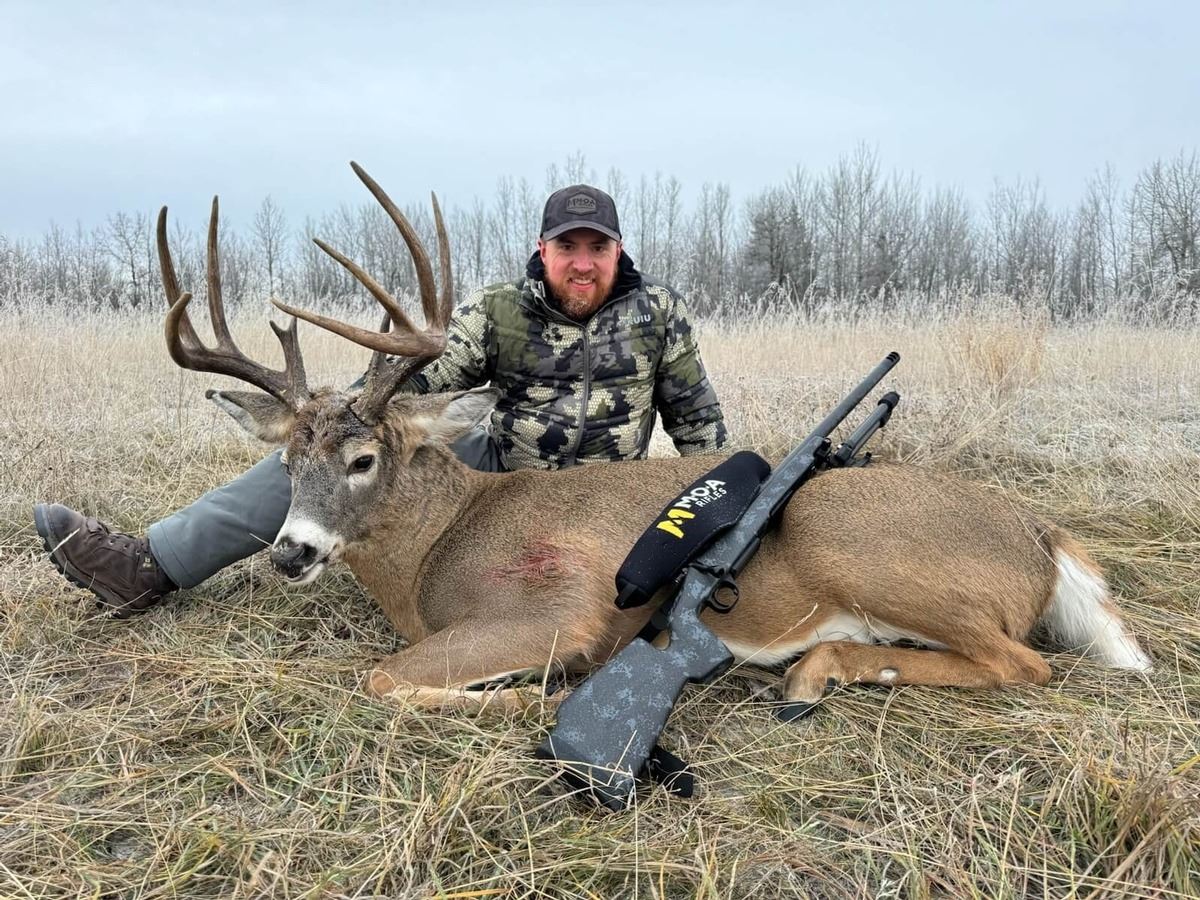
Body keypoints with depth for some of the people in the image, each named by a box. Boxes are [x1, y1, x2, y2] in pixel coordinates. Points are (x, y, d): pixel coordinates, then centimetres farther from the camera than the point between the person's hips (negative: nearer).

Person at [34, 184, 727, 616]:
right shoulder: (500, 312, -4)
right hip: (497, 467, 2)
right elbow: (425, 371, -17)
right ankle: (150, 567, -12)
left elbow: (698, 416, 6)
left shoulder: (658, 313, -4)